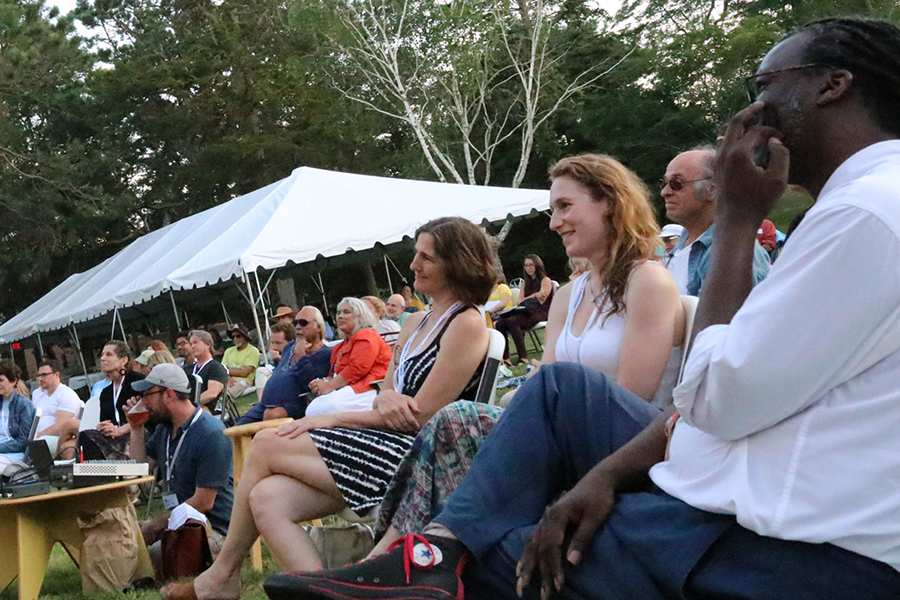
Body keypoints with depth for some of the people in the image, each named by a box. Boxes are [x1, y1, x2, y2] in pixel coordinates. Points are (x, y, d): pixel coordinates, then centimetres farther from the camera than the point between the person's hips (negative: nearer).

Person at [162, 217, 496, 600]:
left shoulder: (467, 325, -9)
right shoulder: (415, 323, 19)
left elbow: (421, 417, -12)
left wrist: (331, 420, -7)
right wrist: (384, 398, -8)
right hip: (386, 449, 8)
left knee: (266, 445, -8)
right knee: (267, 499, -12)